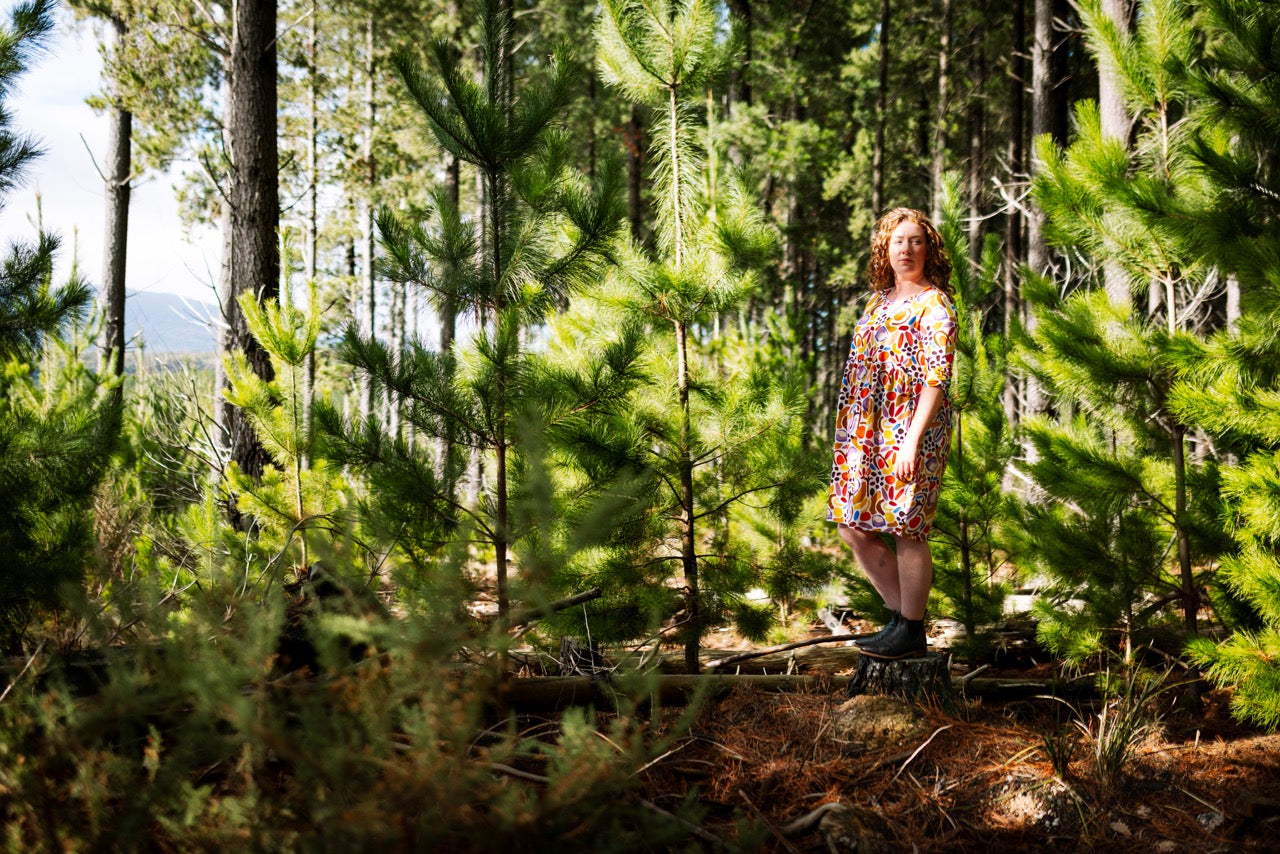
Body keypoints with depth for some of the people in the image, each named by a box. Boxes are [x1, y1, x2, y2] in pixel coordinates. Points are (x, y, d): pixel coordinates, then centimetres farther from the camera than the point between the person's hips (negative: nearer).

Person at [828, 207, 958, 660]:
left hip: (910, 433, -8)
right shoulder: (879, 302, 15)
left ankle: (911, 632, 10)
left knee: (907, 530, -2)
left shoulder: (934, 305, -8)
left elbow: (937, 380, -15)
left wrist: (911, 441, -21)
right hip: (868, 433, 8)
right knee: (853, 528, 8)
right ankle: (902, 614, 21)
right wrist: (851, 433, 15)